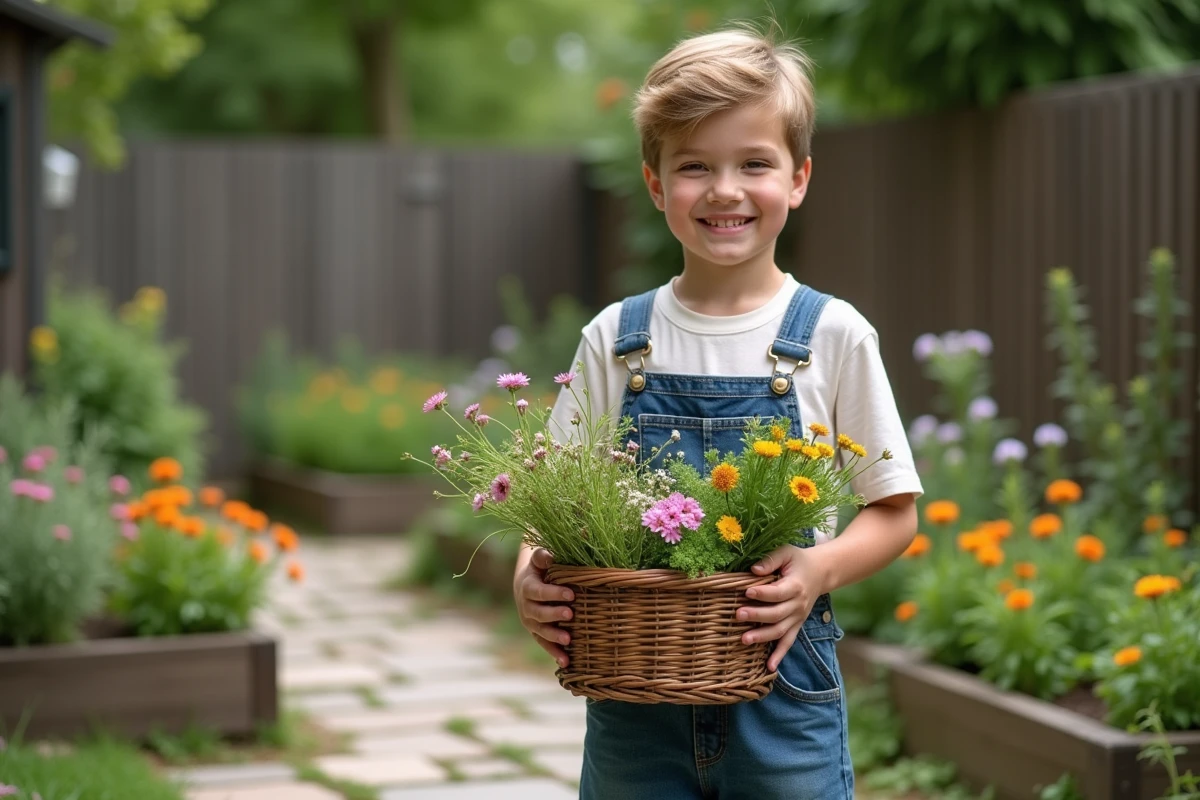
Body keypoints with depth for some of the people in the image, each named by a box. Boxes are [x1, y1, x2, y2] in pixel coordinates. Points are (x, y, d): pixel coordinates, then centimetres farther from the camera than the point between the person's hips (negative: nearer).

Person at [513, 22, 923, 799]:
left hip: (779, 683, -1)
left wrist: (822, 568, -17)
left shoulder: (833, 335, -2)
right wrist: (531, 578, -14)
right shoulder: (615, 339, 3)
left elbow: (895, 511, 2)